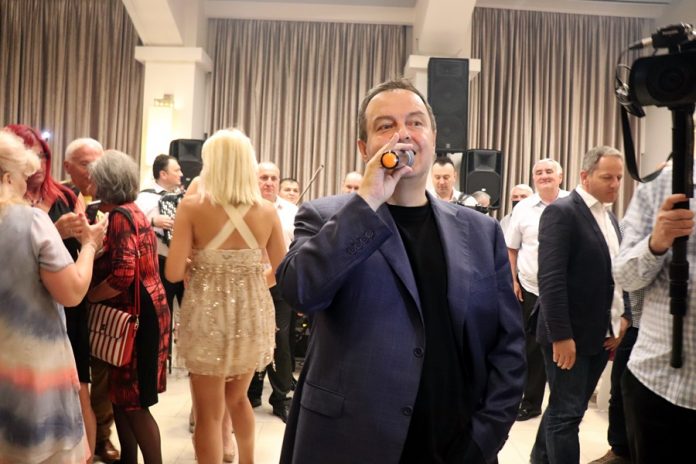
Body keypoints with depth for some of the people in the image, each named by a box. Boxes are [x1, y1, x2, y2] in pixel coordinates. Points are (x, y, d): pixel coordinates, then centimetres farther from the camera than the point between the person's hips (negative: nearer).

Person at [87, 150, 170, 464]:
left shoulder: (120, 215, -17)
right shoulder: (131, 211, 14)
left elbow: (123, 275, -25)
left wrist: (88, 296, -12)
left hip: (136, 317, -10)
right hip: (136, 313, 10)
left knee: (133, 404, -1)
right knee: (121, 397, 18)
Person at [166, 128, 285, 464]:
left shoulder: (193, 206, -9)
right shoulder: (267, 210, -2)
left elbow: (173, 273, -12)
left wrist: (199, 261, 9)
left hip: (208, 314, -3)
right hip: (253, 313, 4)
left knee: (209, 413, 10)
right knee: (237, 397, 27)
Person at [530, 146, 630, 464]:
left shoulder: (610, 218, 14)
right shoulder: (561, 212, -13)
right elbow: (550, 279, -20)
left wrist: (624, 316, 4)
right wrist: (561, 335, -23)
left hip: (602, 334, 8)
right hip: (568, 335, -8)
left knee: (569, 408, 18)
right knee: (567, 413, 0)